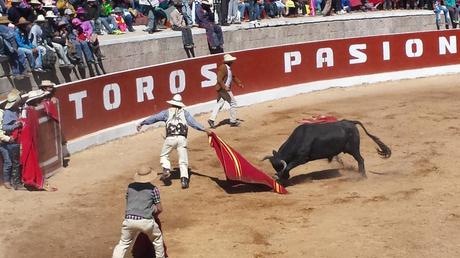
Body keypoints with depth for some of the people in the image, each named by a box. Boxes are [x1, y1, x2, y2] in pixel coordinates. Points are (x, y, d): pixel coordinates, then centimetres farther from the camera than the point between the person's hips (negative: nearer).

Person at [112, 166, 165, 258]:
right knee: (157, 239, 25)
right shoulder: (153, 189, 5)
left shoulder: (130, 186, 14)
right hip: (146, 220, -2)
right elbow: (159, 209, 6)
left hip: (129, 219, 2)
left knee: (123, 243, 16)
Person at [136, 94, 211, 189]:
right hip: (182, 138, 1)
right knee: (183, 161, 4)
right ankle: (184, 179, -9)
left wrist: (142, 123, 17)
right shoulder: (185, 113, 13)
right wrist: (205, 130, 9)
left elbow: (154, 118, 10)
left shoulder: (167, 112, 10)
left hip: (170, 138, -1)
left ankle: (166, 170, -1)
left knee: (164, 155, 22)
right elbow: (193, 123, 8)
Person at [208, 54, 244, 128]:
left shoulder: (229, 68, 13)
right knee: (233, 103, 0)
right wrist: (224, 87, -32)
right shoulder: (222, 68, -18)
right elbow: (219, 79, -24)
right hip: (223, 89, -9)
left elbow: (233, 76, 24)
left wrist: (239, 83, 12)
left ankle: (211, 119, 3)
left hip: (225, 88, 9)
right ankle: (233, 121, 7)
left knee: (219, 104, 8)